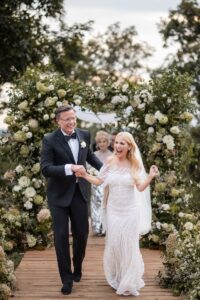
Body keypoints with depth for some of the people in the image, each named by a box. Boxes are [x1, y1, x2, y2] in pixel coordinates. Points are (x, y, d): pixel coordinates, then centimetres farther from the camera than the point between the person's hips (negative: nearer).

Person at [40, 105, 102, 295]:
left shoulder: (84, 135, 1)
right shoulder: (50, 140, -14)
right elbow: (45, 169, -21)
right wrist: (69, 168, -32)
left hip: (79, 192, 4)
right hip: (59, 194, -4)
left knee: (81, 234, 12)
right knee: (61, 236, 0)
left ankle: (77, 268, 36)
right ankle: (67, 278, 12)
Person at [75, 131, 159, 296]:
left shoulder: (135, 163, -9)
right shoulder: (110, 161, -6)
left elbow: (140, 187, -10)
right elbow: (98, 181, 2)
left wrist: (150, 177, -25)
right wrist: (84, 175, -12)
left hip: (130, 210, -1)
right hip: (113, 210, 1)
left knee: (129, 245, 6)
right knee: (113, 244, 7)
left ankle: (129, 282, 21)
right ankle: (117, 278, 28)